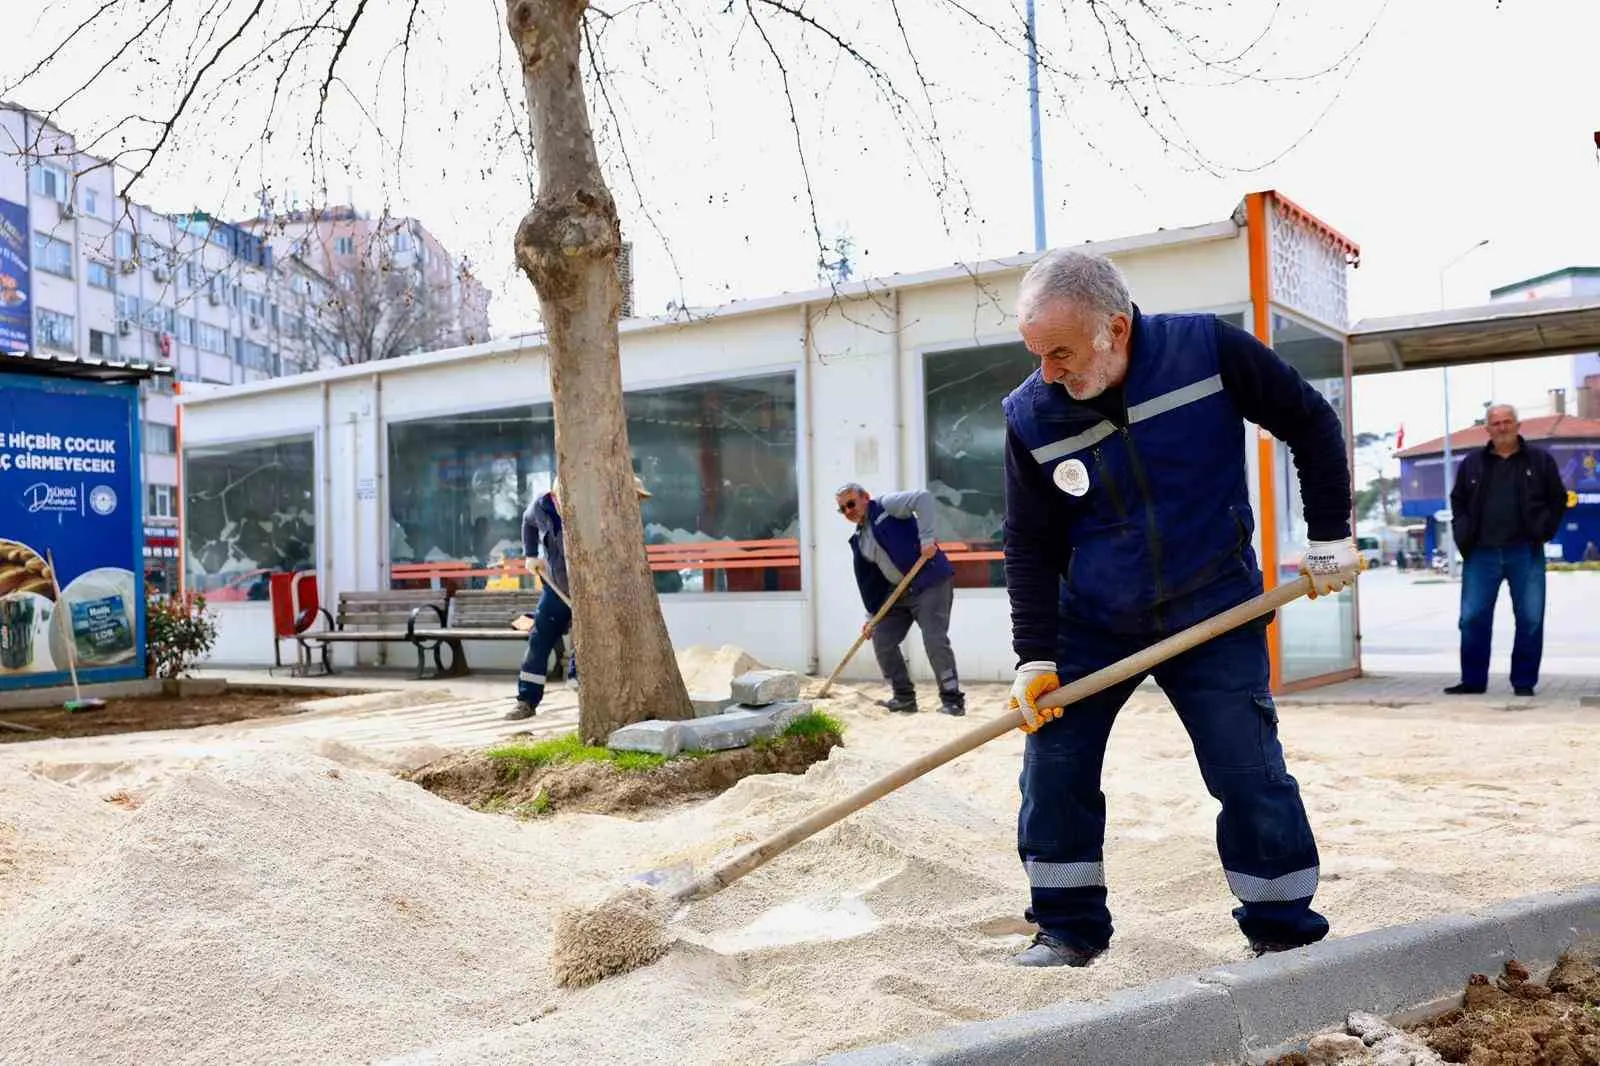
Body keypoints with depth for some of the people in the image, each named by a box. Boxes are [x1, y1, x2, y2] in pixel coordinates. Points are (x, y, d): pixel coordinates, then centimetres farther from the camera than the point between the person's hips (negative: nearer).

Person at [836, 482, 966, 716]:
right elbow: (869, 581, 18)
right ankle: (904, 697, 15)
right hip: (899, 591, 9)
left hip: (931, 582, -9)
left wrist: (926, 537, -28)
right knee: (882, 640, 5)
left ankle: (953, 699, -5)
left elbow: (923, 497, -22)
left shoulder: (886, 505, -7)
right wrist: (872, 615, 13)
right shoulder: (858, 541, 15)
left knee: (935, 640, -15)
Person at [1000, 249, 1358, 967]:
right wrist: (1035, 657, -9)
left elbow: (1311, 425, -2)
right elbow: (1028, 546, -3)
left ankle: (1286, 933, 17)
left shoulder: (1207, 348, -16)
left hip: (1214, 613, -2)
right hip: (1092, 623, 2)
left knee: (1249, 773, -2)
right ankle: (1068, 929, 16)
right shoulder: (1030, 416, -11)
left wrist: (1330, 537, -2)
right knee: (1053, 767, -1)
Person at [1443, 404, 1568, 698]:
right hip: (1481, 554, 1)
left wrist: (1543, 531, -3)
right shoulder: (1472, 462, 9)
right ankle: (1472, 680, 10)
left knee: (1530, 619, 1)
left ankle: (1524, 681, 12)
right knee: (1472, 618, 0)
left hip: (1525, 553, -1)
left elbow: (1558, 499, 8)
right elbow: (1458, 501, 16)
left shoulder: (1540, 460, 6)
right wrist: (1464, 536, 4)